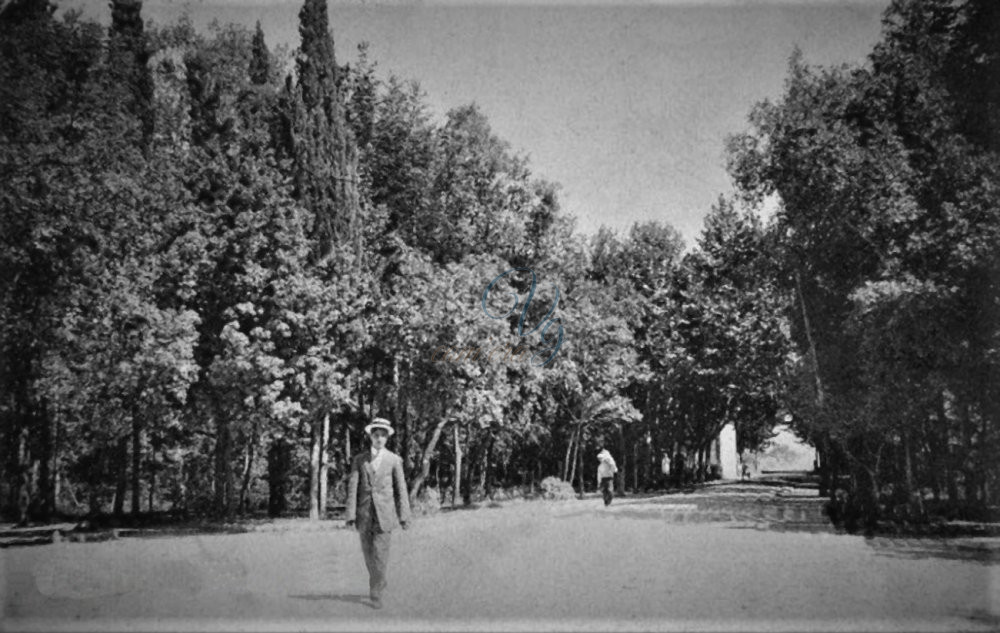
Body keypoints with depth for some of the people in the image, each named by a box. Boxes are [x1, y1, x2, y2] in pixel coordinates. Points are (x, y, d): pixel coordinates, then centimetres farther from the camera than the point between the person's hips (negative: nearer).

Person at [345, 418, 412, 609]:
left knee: (380, 553, -9)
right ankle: (379, 582, 34)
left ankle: (375, 593, -1)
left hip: (384, 513, -2)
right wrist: (351, 515, -5)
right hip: (365, 513, 2)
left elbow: (401, 489, 3)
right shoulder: (359, 460, 6)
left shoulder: (394, 460, 3)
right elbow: (352, 488, 2)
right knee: (368, 554, 10)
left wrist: (404, 516, -1)